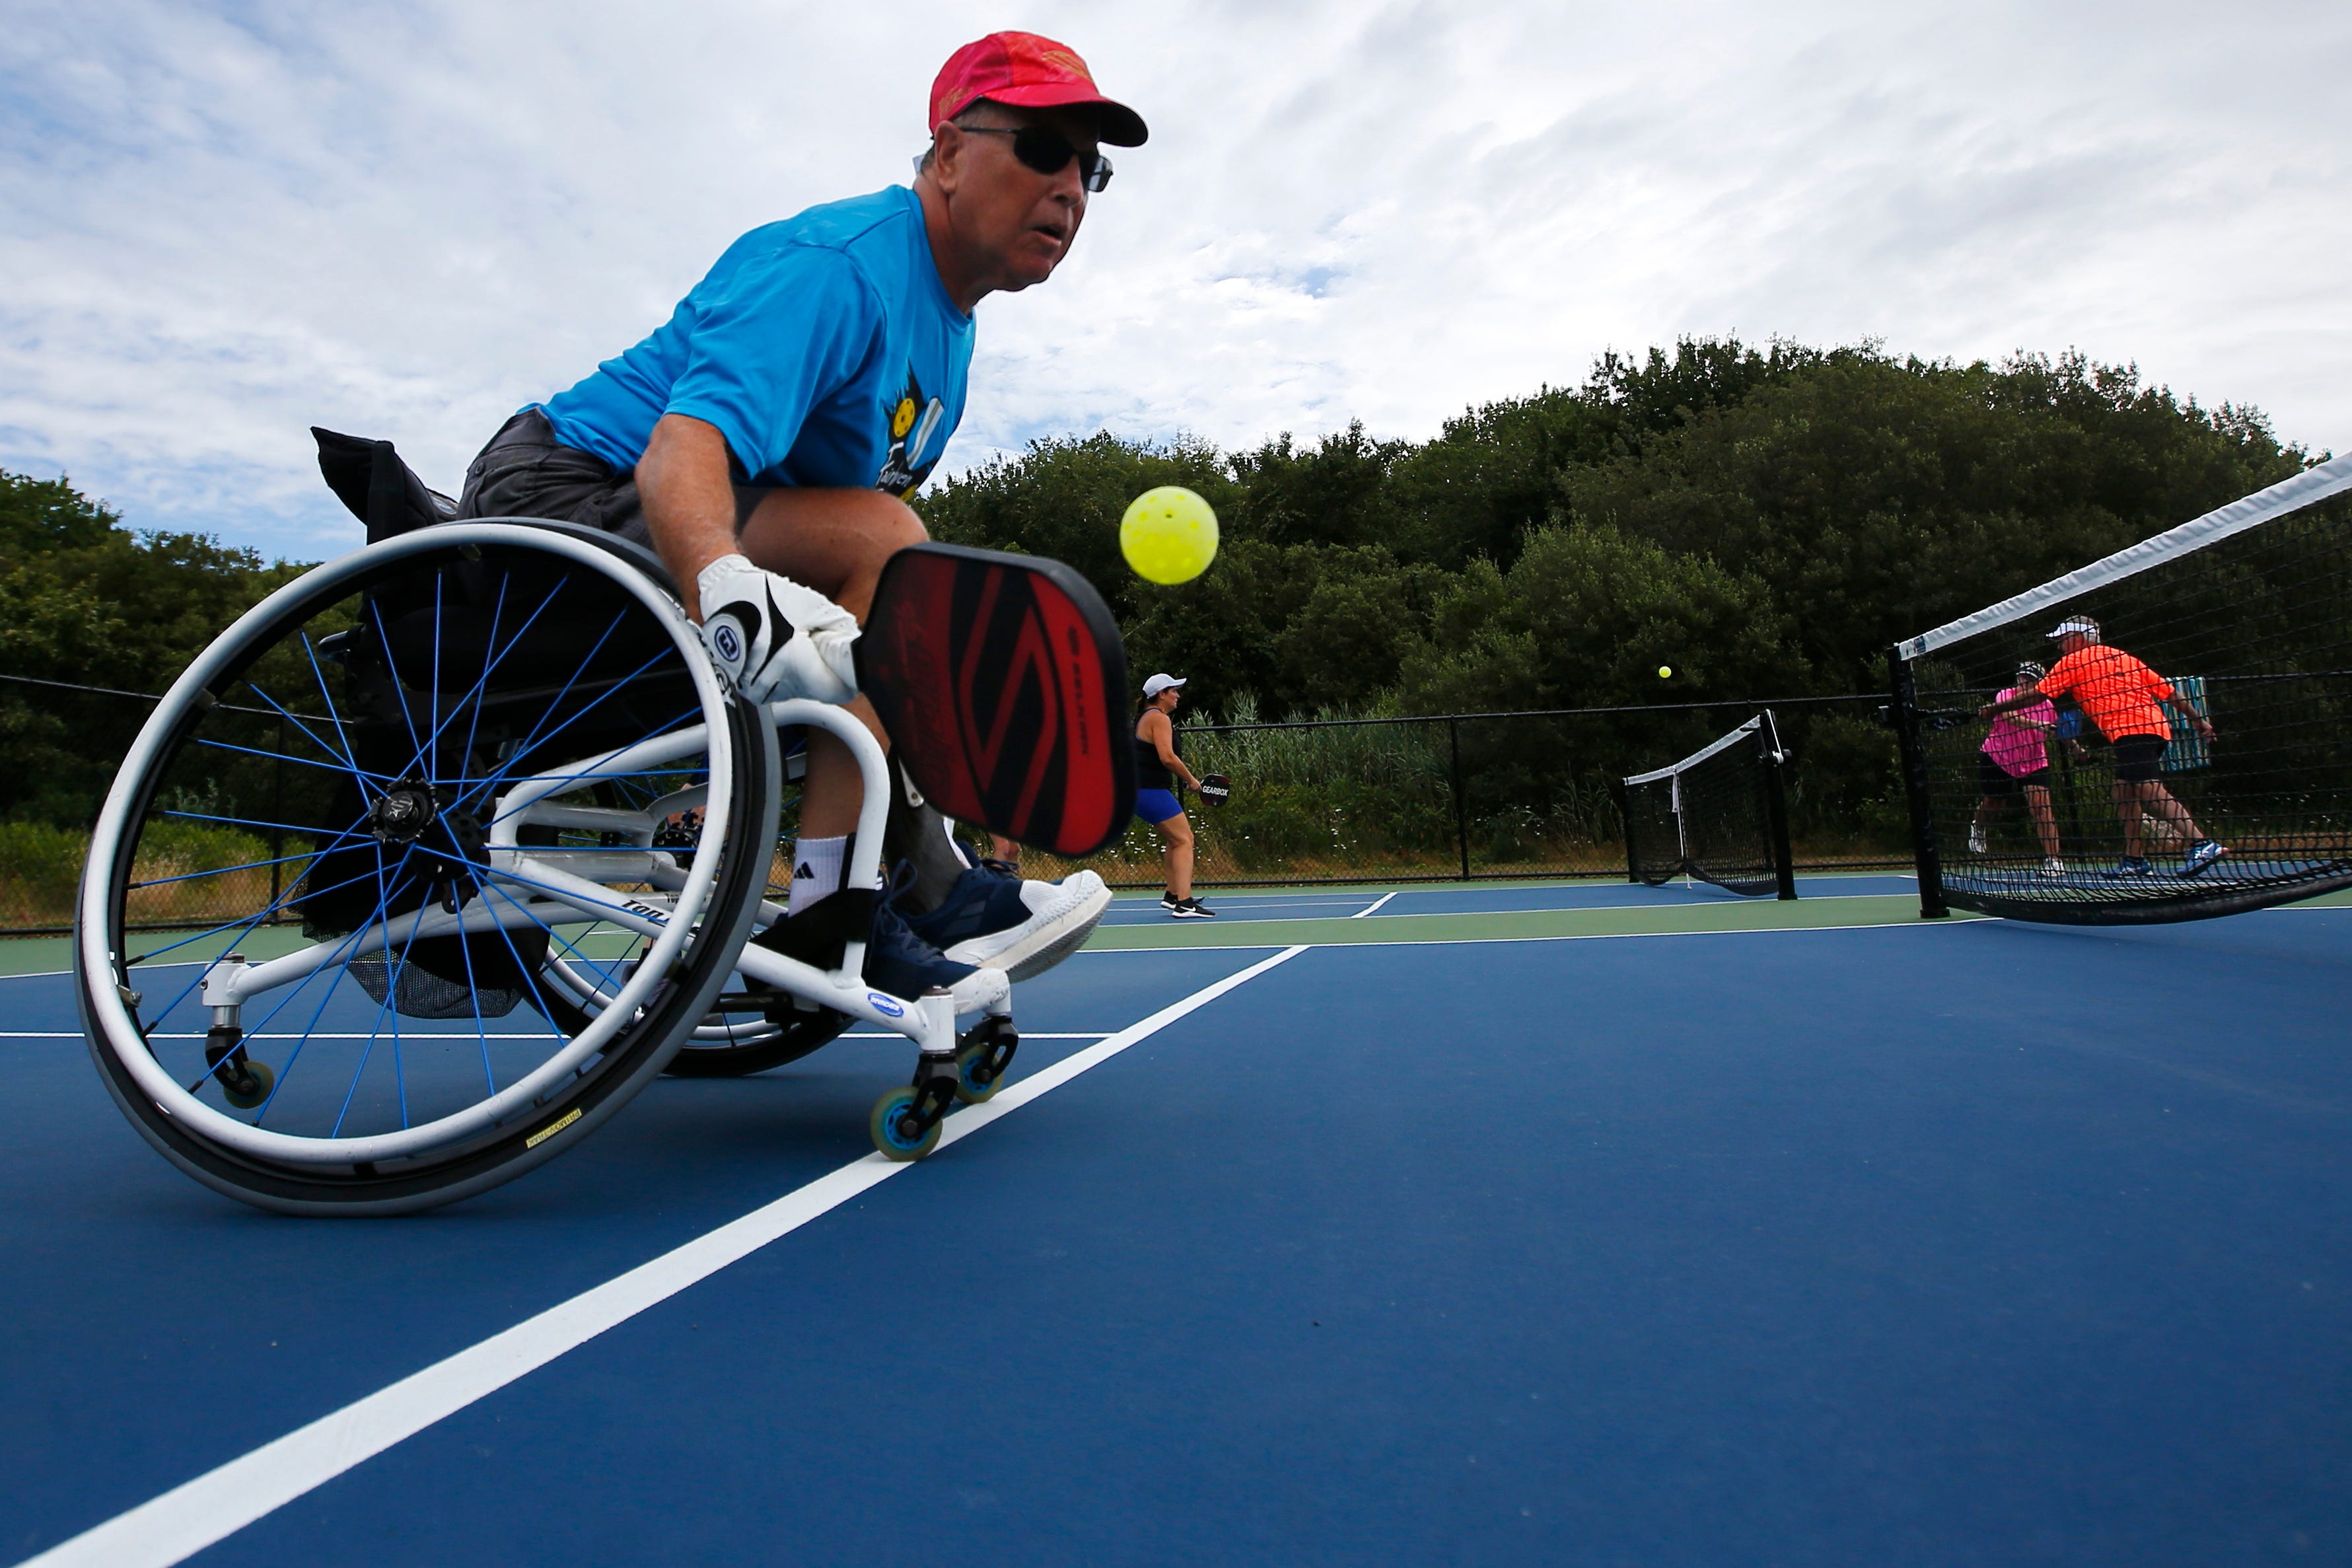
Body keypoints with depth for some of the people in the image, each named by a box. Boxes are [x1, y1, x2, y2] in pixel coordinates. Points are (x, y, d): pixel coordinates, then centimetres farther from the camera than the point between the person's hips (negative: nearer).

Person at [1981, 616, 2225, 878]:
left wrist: (1995, 708, 22)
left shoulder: (2072, 662, 10)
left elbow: (2036, 694, 12)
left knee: (2150, 790, -18)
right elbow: (2168, 691, 24)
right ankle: (2134, 860, 9)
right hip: (2157, 727, 8)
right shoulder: (2123, 657, 27)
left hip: (2132, 730, -8)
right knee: (2125, 794, 11)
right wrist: (2198, 719, 25)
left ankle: (2203, 845, -30)